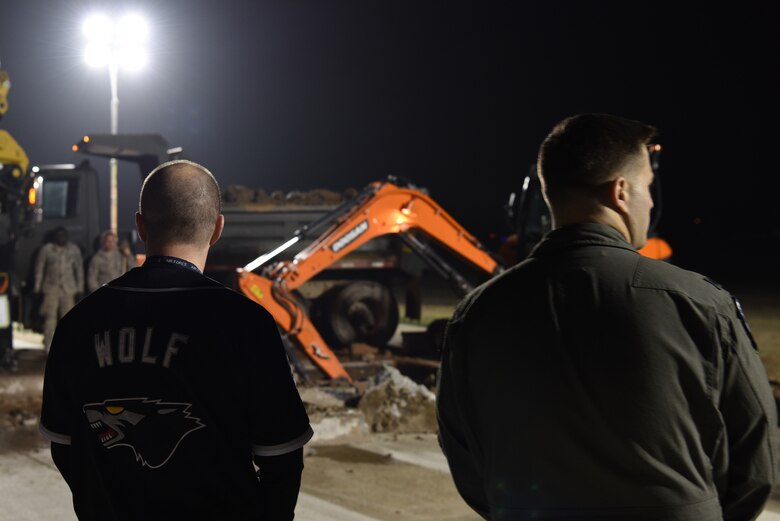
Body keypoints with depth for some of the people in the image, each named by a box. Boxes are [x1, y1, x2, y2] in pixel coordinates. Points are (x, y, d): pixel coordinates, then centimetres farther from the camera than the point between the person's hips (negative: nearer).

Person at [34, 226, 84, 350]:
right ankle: (49, 347, -4)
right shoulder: (46, 249, 1)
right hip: (51, 288, -2)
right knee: (50, 317, -7)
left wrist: (80, 288, 8)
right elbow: (39, 268, 5)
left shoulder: (74, 249, 7)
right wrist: (37, 287, 2)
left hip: (69, 289, 2)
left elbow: (79, 269, 12)